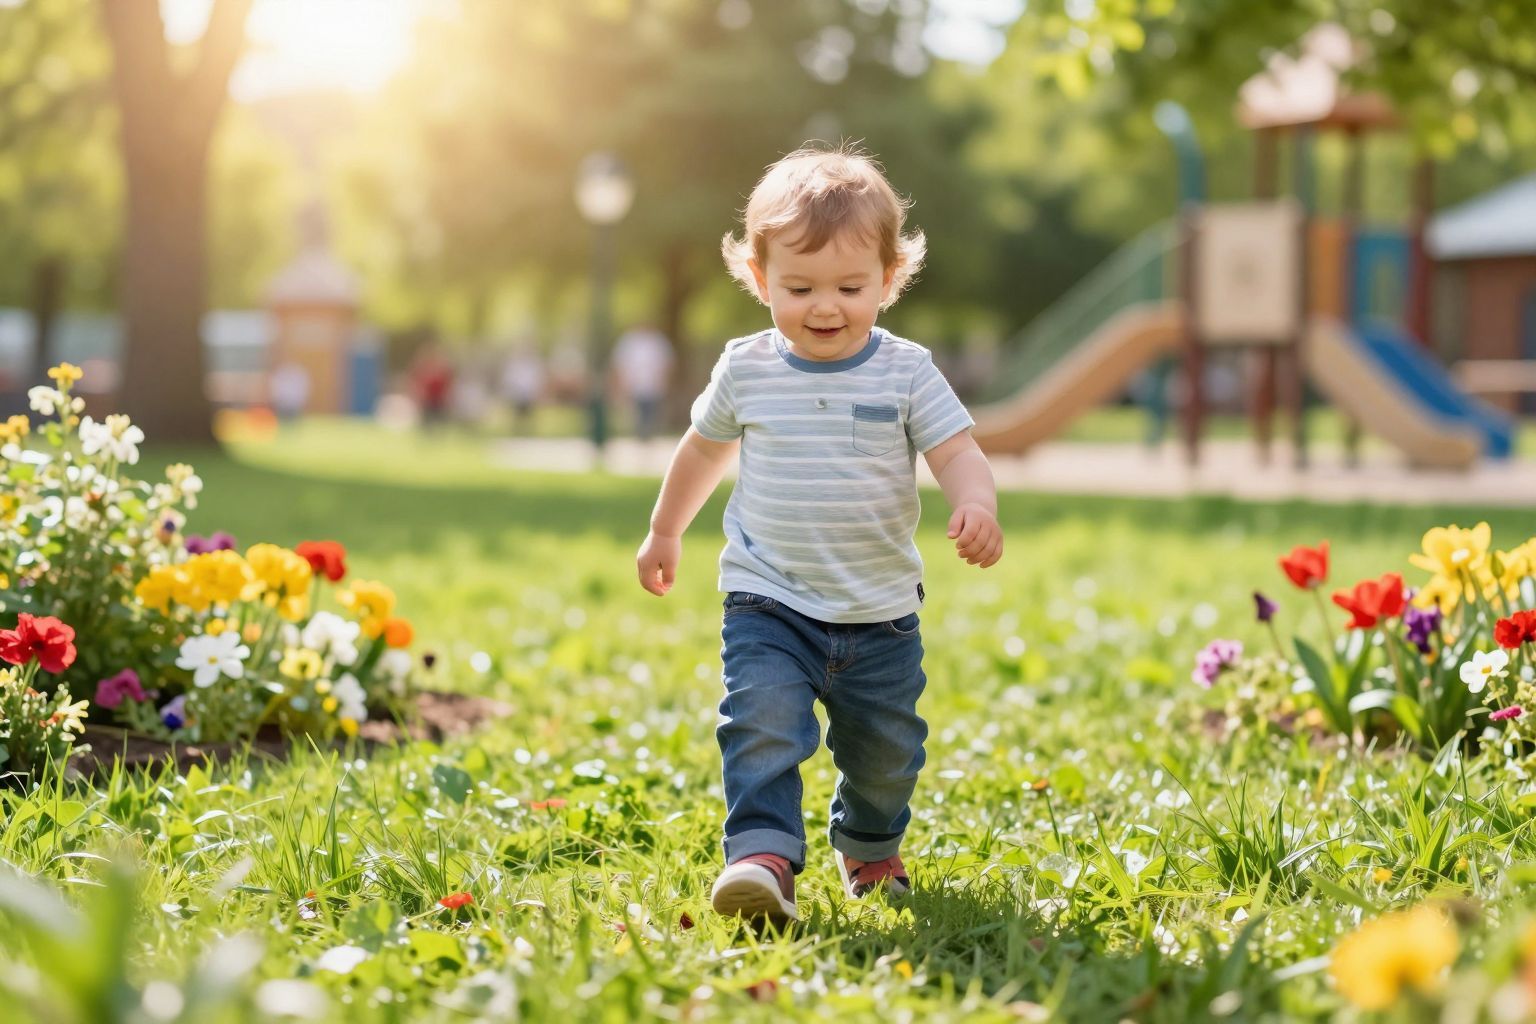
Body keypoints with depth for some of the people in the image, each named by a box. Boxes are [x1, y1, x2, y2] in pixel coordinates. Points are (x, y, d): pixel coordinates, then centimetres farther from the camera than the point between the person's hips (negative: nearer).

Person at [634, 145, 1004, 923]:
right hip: (768, 603, -1)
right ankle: (761, 854, -24)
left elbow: (957, 452, -12)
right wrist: (664, 532, 26)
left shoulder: (905, 372, -6)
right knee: (763, 722, -24)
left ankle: (869, 846, 41)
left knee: (884, 748, 14)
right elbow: (704, 450, 15)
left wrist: (976, 506, -35)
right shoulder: (745, 371, -2)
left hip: (880, 612, 1)